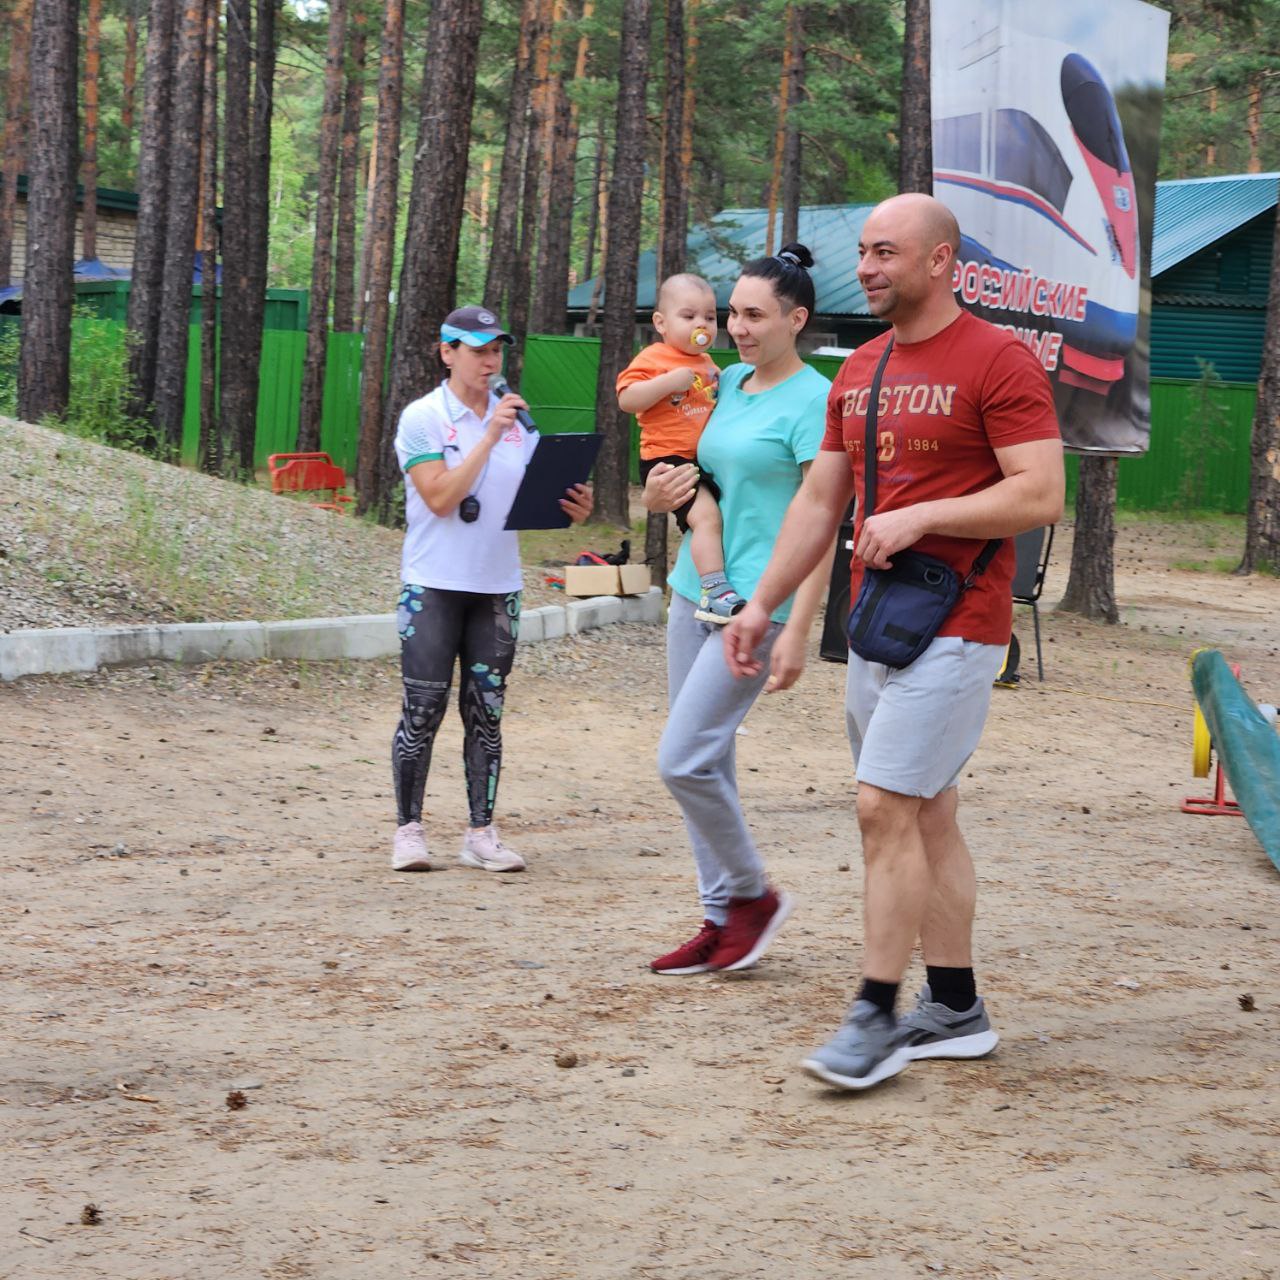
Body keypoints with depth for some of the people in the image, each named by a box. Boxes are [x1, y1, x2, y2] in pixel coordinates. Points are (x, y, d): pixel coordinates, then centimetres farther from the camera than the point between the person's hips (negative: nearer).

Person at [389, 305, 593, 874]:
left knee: (486, 713, 6)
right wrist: (490, 435, -17)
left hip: (498, 587, 4)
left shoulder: (517, 420, 9)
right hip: (434, 586, -4)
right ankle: (408, 829, 6)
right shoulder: (423, 418, -4)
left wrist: (571, 508, -10)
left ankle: (481, 834, 10)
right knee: (423, 712, -2)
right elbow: (442, 498, -15)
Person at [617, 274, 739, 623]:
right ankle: (715, 592, -34)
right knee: (706, 514, -28)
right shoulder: (653, 359, -6)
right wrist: (669, 382, -25)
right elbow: (627, 400, -18)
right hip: (669, 459, -9)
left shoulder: (707, 363, 19)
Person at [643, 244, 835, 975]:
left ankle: (754, 894, 8)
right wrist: (660, 495, 2)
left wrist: (797, 632, -21)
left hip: (757, 603, -8)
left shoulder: (814, 401, -11)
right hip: (696, 587, 8)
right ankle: (721, 918, 17)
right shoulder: (727, 384, 11)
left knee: (685, 759, -12)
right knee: (707, 761, 9)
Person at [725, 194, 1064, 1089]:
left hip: (954, 628, -8)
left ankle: (876, 1015, -8)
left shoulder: (998, 362, -10)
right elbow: (819, 500, 19)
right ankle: (956, 1009, 19)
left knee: (886, 807, -13)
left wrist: (920, 517, -19)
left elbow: (1042, 496, -16)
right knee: (926, 815, 11)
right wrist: (763, 604, 15)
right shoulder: (859, 372, 14)